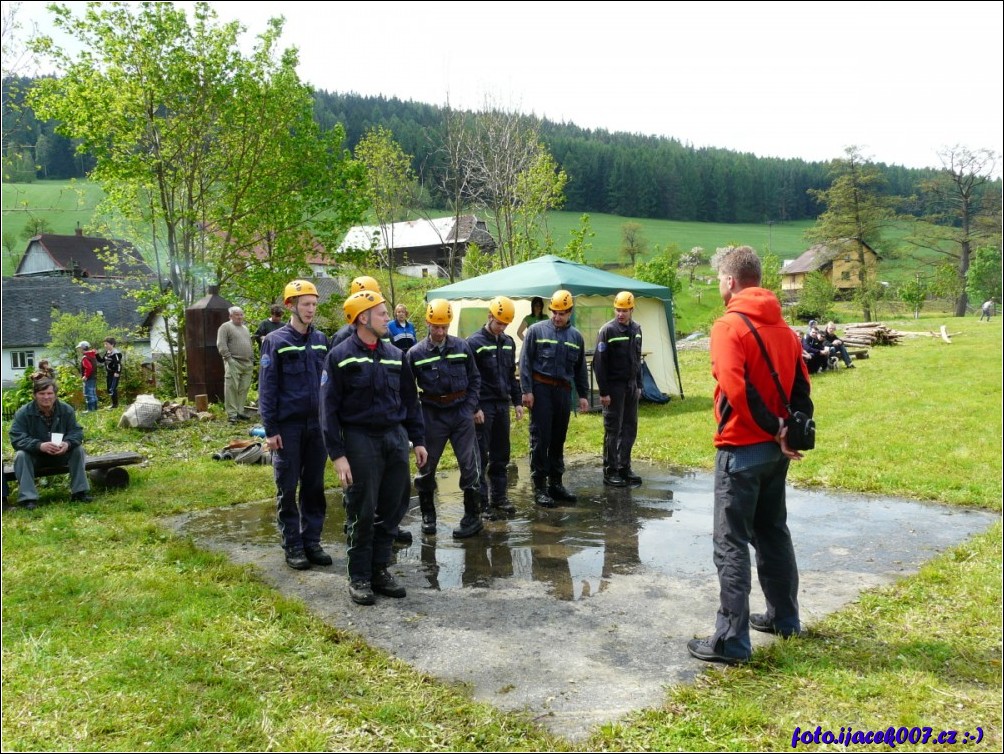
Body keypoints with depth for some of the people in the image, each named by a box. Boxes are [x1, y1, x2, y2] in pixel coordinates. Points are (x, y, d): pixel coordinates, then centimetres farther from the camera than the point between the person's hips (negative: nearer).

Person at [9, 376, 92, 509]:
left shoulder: (67, 410, -10)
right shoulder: (23, 413, -17)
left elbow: (77, 432, -13)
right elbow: (17, 438, -26)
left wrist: (68, 443, -38)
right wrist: (40, 445, -44)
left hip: (60, 454, 2)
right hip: (34, 455, -2)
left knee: (78, 449, -22)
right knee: (21, 455, -32)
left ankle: (80, 491, -17)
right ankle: (28, 497, -33)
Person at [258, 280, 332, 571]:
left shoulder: (321, 340, 8)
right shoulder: (275, 341, -5)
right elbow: (267, 388, -6)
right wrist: (270, 429, -10)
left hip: (316, 425, 4)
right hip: (288, 426, -4)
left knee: (315, 486, 9)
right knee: (287, 488, 4)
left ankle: (312, 540, 19)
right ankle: (292, 545, 14)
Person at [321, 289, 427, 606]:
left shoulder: (395, 355, 10)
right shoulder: (340, 356, -6)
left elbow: (410, 401, 16)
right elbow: (329, 409, -7)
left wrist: (418, 440, 12)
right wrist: (337, 454, -13)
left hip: (396, 437, 5)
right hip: (361, 440, -5)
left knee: (393, 509, 9)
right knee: (362, 513, 2)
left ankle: (380, 569, 24)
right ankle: (359, 577, 16)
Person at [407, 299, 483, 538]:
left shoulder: (462, 347, 0)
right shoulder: (416, 353, -6)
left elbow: (475, 379, 9)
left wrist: (470, 407, 0)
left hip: (461, 414, 1)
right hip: (432, 416, -1)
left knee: (469, 465, 1)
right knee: (426, 467, 10)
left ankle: (473, 517, 14)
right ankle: (428, 515, 29)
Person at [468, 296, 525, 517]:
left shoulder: (508, 343, 12)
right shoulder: (474, 343, -9)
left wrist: (517, 401, 13)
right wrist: (474, 408, -16)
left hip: (502, 405, 6)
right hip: (483, 406, -6)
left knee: (501, 454, 12)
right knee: (480, 456, -1)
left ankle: (499, 497, 22)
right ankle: (481, 501, 6)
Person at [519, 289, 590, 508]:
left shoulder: (576, 336, 11)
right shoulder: (536, 330, -3)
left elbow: (580, 368, 18)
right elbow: (525, 362, -5)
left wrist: (582, 395, 15)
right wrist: (526, 390, -11)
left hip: (563, 391, 5)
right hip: (541, 389, -5)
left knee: (558, 439, 12)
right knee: (540, 439, -4)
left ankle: (555, 484, 22)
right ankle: (539, 487, 2)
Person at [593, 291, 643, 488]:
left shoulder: (636, 329, 8)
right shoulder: (607, 330, -12)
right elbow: (599, 363, -14)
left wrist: (639, 385, 14)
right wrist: (603, 392, -16)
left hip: (631, 386, 7)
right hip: (614, 387, -6)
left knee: (630, 428, 11)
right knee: (613, 430, -1)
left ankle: (624, 468, 22)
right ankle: (610, 472, 7)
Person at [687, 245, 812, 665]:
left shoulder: (729, 326, -14)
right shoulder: (782, 327, 10)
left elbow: (735, 389, -24)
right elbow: (801, 386, 8)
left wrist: (774, 429, -14)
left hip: (741, 449, -8)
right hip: (775, 449, 8)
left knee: (732, 544, -2)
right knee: (773, 533, 20)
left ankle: (732, 641, 2)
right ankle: (784, 618, 32)